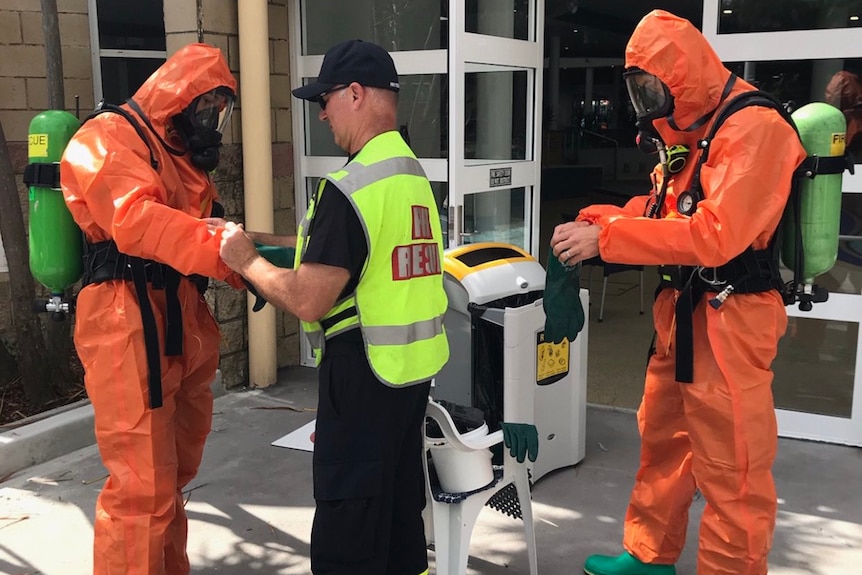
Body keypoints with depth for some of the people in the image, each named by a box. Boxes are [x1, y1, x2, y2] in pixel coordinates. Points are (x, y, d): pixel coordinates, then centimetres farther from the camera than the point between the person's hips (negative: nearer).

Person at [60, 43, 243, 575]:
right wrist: (223, 246, -31)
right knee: (142, 484, -8)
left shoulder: (184, 154, 23)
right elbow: (135, 220, -23)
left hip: (184, 327, 9)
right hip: (130, 327, -9)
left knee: (173, 474, 16)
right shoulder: (109, 137, -6)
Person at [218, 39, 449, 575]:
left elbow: (309, 301, -21)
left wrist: (248, 261, -6)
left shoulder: (351, 188, -19)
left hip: (365, 373, -9)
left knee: (347, 530, 5)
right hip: (415, 368, 9)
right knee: (401, 506, 21)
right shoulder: (414, 175, 9)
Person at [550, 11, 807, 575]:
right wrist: (598, 218, -2)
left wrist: (606, 238, -25)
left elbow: (715, 234, -27)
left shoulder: (754, 128, -17)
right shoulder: (691, 132, 14)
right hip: (681, 312, 10)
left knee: (730, 469, -1)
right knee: (662, 440, 18)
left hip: (728, 322, -10)